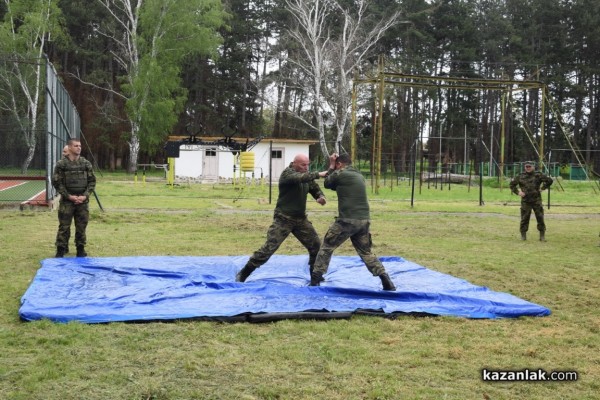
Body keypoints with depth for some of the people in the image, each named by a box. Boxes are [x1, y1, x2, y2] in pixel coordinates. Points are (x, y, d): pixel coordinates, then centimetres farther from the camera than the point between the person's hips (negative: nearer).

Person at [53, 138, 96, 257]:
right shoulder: (61, 164, -3)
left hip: (83, 201, 3)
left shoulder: (86, 164, 5)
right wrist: (69, 196, -12)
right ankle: (60, 250, 10)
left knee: (81, 226, 8)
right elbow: (57, 182, -5)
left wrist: (85, 196, -7)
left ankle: (81, 249, 19)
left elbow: (92, 181, 6)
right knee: (64, 226, 1)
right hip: (67, 201, -3)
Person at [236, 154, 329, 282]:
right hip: (283, 219, -7)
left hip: (301, 218, 7)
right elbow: (299, 178, -34)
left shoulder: (306, 176, 8)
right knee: (269, 247, -11)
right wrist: (318, 174, -38)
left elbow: (315, 188, 12)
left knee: (316, 245, 6)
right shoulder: (287, 173, -13)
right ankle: (243, 274, -2)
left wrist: (321, 197, -11)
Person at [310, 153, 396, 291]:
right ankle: (385, 278, 5)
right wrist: (333, 170, 21)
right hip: (364, 220, 6)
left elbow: (327, 184, 14)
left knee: (326, 247, 9)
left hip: (347, 220, -6)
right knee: (366, 252, 17)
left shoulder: (340, 174, -5)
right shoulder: (359, 175, 18)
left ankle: (316, 278, 11)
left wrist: (331, 166, 22)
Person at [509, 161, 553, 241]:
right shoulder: (520, 176, 4)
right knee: (524, 219, 3)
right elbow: (512, 184, 13)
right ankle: (523, 235, 13)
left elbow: (549, 180, 5)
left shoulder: (538, 175, 0)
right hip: (525, 201, 1)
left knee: (540, 218, -1)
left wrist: (542, 188, 1)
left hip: (537, 200, -1)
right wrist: (517, 192, 2)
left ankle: (542, 236, 7)